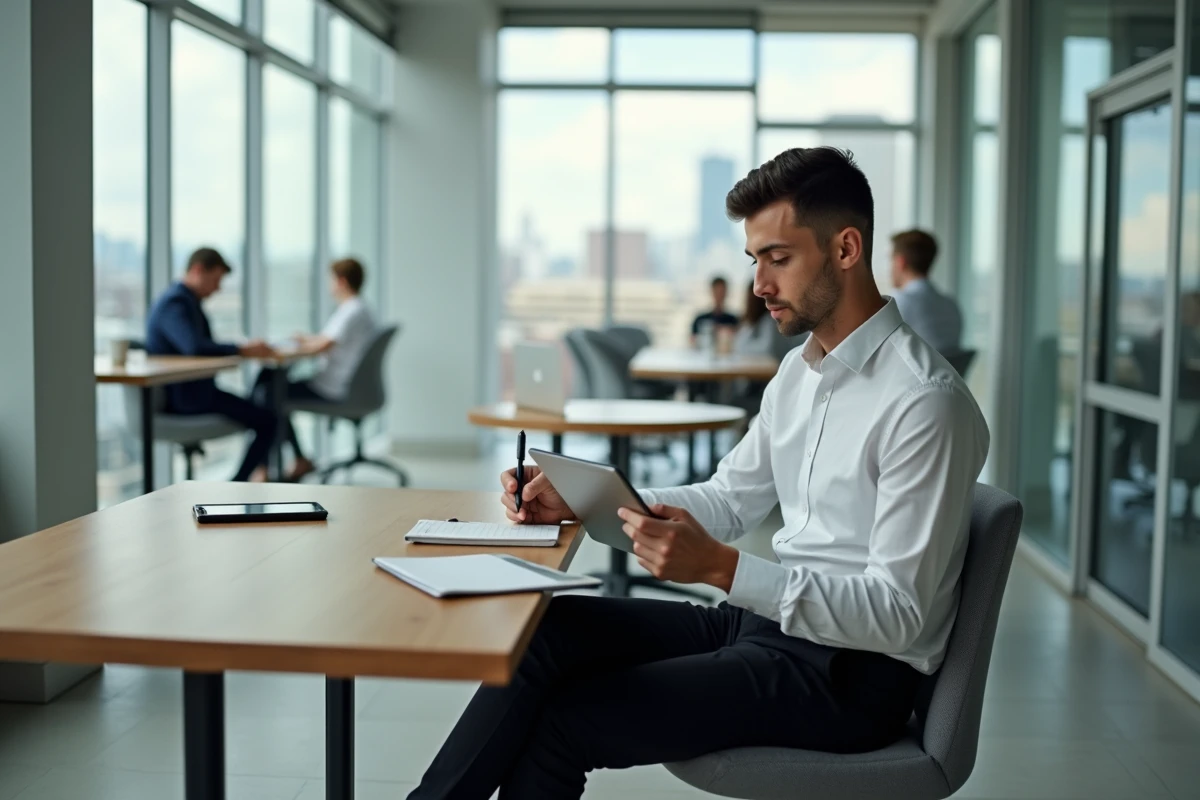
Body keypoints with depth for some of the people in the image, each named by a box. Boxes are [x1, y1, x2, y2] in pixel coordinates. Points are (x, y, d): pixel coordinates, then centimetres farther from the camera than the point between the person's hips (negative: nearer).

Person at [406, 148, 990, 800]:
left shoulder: (924, 402, -19)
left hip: (852, 671, -8)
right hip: (771, 619, 8)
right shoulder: (801, 368, 10)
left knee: (564, 721, -17)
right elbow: (728, 500, 17)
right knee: (551, 626, -9)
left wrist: (720, 568, -31)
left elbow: (898, 615, -22)